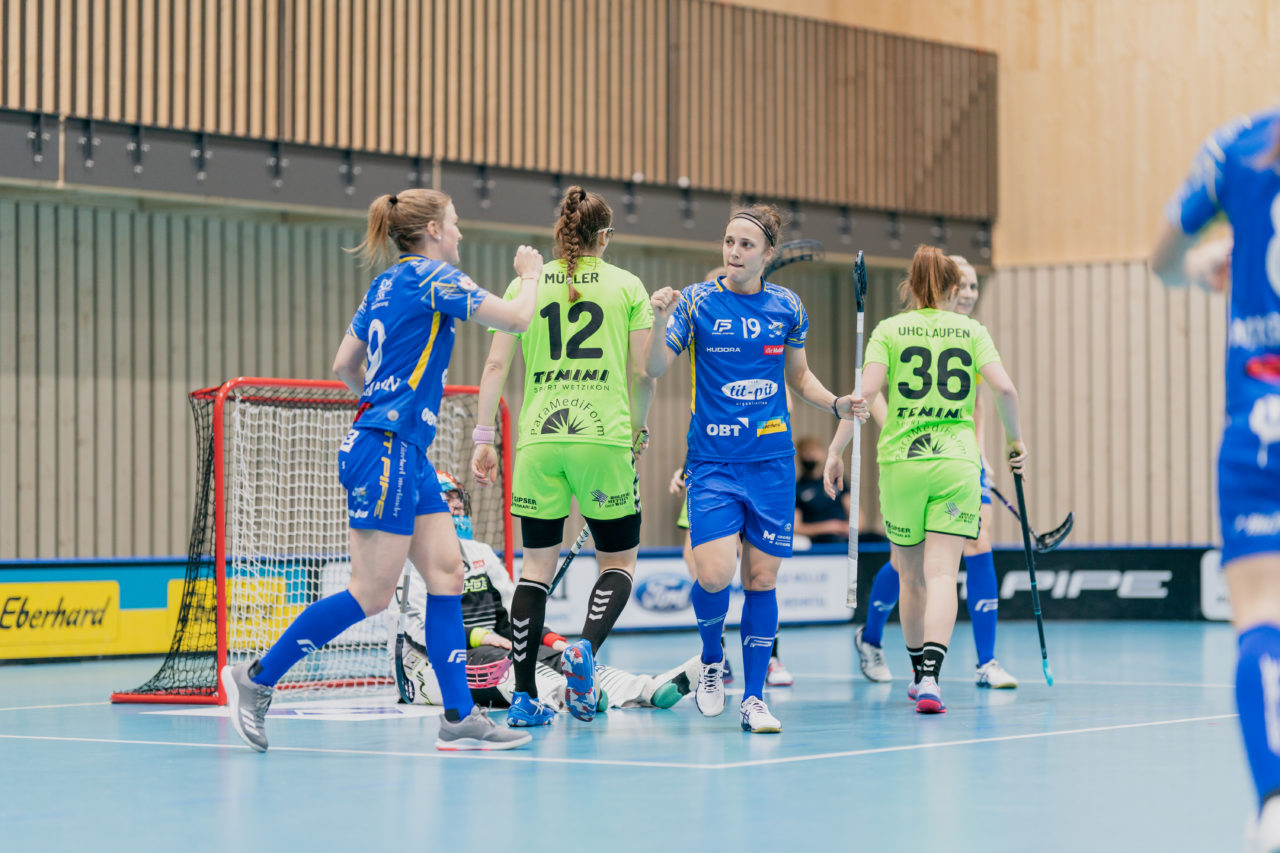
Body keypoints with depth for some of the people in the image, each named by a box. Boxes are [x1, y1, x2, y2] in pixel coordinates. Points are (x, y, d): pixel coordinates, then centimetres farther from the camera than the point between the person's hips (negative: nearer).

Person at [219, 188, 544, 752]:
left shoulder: (386, 284, 16)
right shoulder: (431, 277, -9)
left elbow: (344, 365, 20)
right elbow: (515, 319, -14)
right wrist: (530, 275, 6)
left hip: (405, 452, 10)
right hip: (386, 451, -10)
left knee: (446, 574, 4)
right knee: (370, 595, -8)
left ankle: (460, 718, 2)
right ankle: (256, 678, -1)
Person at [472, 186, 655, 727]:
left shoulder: (525, 285, 9)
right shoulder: (626, 286, 6)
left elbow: (495, 365, 4)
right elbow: (642, 373, 3)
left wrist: (483, 437, 7)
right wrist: (639, 430, 17)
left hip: (537, 440, 2)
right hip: (604, 439, -2)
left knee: (536, 566, 10)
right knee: (619, 562, 10)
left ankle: (525, 696, 6)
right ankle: (586, 649, -18)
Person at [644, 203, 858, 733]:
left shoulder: (787, 308, 5)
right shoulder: (697, 301, -2)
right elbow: (655, 368, -7)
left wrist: (837, 404, 0)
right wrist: (659, 320, -25)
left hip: (771, 461, 2)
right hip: (712, 463, -2)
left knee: (762, 579, 2)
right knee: (714, 575, -16)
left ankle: (753, 698, 13)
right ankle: (710, 661, 15)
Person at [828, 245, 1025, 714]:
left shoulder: (889, 330, 4)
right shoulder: (971, 330, 7)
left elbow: (866, 394, -6)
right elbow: (1004, 388, -5)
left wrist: (835, 451, -1)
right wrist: (1014, 439, 11)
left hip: (900, 461, 1)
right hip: (956, 463, -1)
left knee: (912, 576, 15)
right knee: (942, 575, -6)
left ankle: (919, 672, 27)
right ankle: (930, 676, -23)